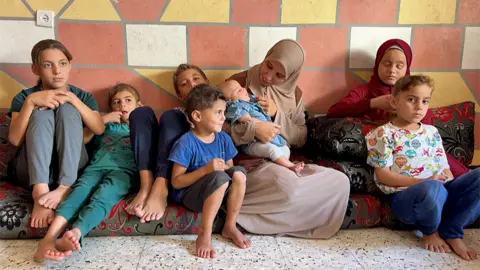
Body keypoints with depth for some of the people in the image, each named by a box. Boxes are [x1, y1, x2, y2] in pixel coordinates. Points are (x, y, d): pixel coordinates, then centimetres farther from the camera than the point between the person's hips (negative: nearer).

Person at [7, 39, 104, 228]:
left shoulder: (83, 96, 13)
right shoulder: (24, 97, 10)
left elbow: (99, 129, -7)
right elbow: (14, 139, -7)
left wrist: (73, 99, -17)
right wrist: (31, 102, -19)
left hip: (72, 168, 0)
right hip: (31, 170, 0)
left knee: (67, 110, -20)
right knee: (42, 113, -22)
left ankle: (66, 187, -36)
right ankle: (40, 191, -41)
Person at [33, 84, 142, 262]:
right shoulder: (106, 125, 35)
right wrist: (102, 120, 16)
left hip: (124, 170, -2)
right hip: (96, 167, 2)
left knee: (103, 194, -36)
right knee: (81, 189, -34)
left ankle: (74, 235, -62)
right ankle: (49, 238, -55)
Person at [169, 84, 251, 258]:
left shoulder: (223, 138, -1)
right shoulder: (186, 143, -19)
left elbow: (230, 168, 10)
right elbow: (176, 182, -18)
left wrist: (227, 169, -16)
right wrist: (207, 169, -30)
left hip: (216, 191, 6)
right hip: (189, 195, -6)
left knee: (239, 173, -21)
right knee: (220, 178, -33)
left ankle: (230, 226, -8)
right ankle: (204, 234, -22)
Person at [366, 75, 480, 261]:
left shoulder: (431, 132, 18)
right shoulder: (385, 133, 0)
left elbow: (444, 168, 17)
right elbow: (382, 175, -7)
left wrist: (452, 187, -6)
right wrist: (422, 182, -17)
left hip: (441, 192, 6)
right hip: (406, 196, -6)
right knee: (430, 188, -40)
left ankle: (451, 232, -5)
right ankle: (430, 231, -4)